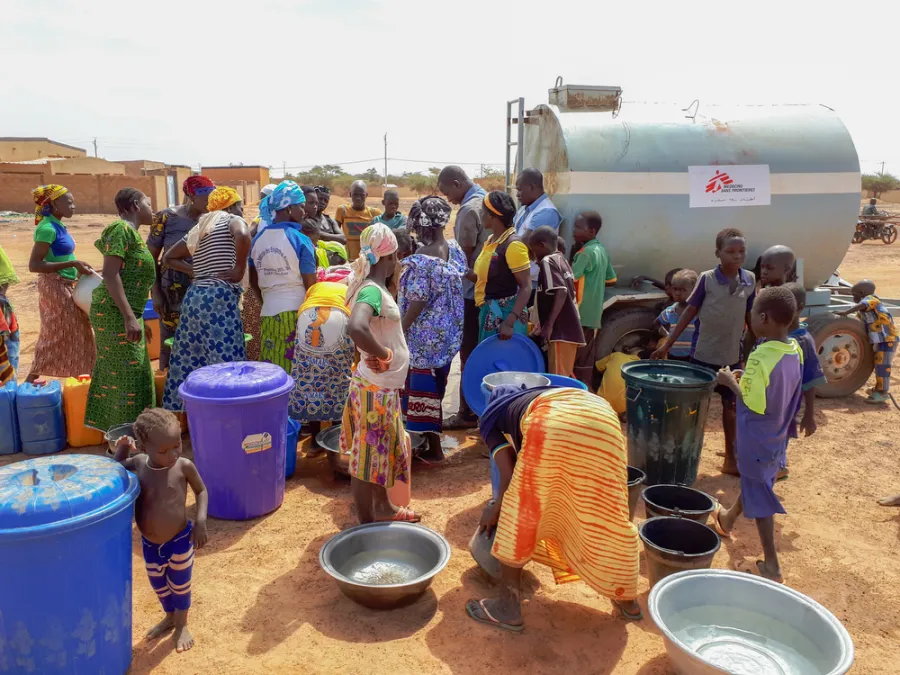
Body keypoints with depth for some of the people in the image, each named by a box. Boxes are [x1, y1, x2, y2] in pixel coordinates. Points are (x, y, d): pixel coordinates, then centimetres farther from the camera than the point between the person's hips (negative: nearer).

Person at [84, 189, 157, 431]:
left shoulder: (131, 232, 16)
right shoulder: (122, 229, -12)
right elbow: (110, 274, -21)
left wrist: (137, 318, 26)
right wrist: (129, 317, -26)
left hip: (124, 313, 10)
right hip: (115, 313, -10)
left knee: (118, 373, 13)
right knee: (125, 374, -6)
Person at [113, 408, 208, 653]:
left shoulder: (184, 466, -20)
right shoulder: (136, 465, -14)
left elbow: (201, 490, -4)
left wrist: (201, 521, -15)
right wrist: (122, 449, -13)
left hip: (181, 540, -3)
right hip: (150, 544, 3)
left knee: (180, 585, 17)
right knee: (159, 586, 25)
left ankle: (182, 624, 43)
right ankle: (169, 617, 53)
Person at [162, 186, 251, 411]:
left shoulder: (197, 229, 23)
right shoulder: (232, 220, 3)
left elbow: (168, 258, 29)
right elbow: (243, 235, -22)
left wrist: (194, 271, 17)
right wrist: (239, 270, -11)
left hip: (194, 297, 8)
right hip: (219, 298, -8)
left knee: (192, 362, 11)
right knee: (224, 364, -9)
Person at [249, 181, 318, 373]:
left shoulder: (258, 239, 7)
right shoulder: (300, 240, -10)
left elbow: (253, 283, 14)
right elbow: (310, 286, -9)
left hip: (269, 313, 5)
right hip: (297, 312, -5)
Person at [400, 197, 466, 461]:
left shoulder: (421, 260, -24)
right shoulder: (455, 249, -2)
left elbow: (417, 302, -22)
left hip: (426, 334, -8)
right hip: (449, 330, 8)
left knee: (424, 387, 5)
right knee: (437, 384, 22)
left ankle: (434, 449, 14)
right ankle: (432, 435, 39)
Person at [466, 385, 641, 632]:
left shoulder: (490, 417, 31)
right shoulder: (537, 395, 44)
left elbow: (509, 475, 18)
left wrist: (495, 509, 36)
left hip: (554, 422, -5)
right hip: (602, 416, 6)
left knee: (518, 513, 15)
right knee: (609, 517, 22)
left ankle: (508, 607, 23)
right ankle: (627, 600, 39)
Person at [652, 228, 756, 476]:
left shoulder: (749, 280, -2)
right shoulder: (707, 279, -11)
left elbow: (751, 318, 6)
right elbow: (690, 311, -6)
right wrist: (667, 344, -8)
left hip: (733, 356, 3)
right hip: (704, 354, -3)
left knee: (731, 404, 13)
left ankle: (731, 458, 24)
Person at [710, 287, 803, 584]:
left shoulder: (761, 358, -30)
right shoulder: (795, 350, -5)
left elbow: (754, 405, -25)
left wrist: (731, 382, -12)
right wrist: (747, 380, 5)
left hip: (757, 441, -8)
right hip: (777, 436, 8)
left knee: (760, 498, 5)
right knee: (753, 483, 27)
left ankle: (772, 566, 14)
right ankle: (727, 519, 53)